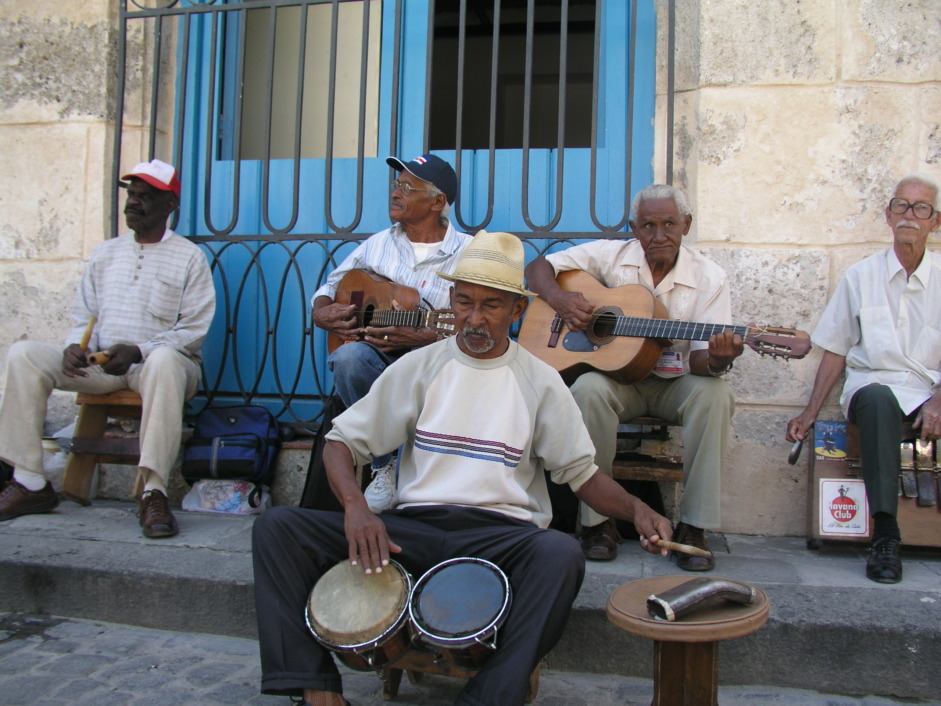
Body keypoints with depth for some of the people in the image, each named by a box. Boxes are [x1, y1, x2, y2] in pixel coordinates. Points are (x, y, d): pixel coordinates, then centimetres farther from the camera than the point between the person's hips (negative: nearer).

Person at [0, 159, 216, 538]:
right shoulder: (105, 253, 18)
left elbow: (192, 331, -6)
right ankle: (30, 483, -13)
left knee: (165, 361, -41)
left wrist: (139, 351, -21)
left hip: (156, 364, -5)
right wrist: (76, 346, -9)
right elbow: (84, 317, 16)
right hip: (100, 365, 5)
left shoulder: (188, 257, 2)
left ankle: (154, 493, -40)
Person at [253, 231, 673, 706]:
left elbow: (581, 473, 9)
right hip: (414, 525, 2)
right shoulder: (419, 367, 8)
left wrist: (635, 510, -12)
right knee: (276, 527, -16)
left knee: (562, 554, -36)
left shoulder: (540, 382, 6)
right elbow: (343, 440, 5)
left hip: (503, 533, -1)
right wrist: (355, 506, -15)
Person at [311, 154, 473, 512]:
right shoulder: (378, 244, 14)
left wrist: (424, 338, -25)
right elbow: (329, 288, 21)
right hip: (380, 360, 3)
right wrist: (322, 313, -4)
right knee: (349, 357, -31)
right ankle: (383, 466, -12)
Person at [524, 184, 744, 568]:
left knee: (713, 395, -31)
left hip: (675, 381, 1)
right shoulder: (610, 255, -2)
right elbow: (538, 268, 0)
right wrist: (560, 298, -21)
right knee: (588, 389, -33)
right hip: (616, 375, 0)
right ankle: (597, 519, -19)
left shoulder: (708, 277, -4)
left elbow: (700, 359, -11)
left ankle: (693, 526, -19)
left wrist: (717, 360, -36)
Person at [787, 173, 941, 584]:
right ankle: (885, 535, -34)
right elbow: (835, 351, 10)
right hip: (873, 384, 0)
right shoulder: (861, 276, 10)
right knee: (878, 400, -36)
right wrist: (810, 413, 5)